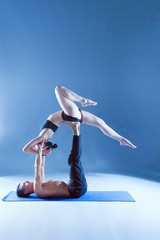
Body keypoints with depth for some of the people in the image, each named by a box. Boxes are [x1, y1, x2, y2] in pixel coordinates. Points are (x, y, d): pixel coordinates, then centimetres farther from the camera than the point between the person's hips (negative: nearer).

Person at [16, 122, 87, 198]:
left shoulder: (40, 184, 19)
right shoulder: (37, 190, -10)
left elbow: (41, 165, 25)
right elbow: (37, 167, -18)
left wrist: (42, 151, 15)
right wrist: (39, 149, -14)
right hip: (76, 190, -9)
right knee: (74, 160, -22)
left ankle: (77, 130, 2)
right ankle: (75, 131, -13)